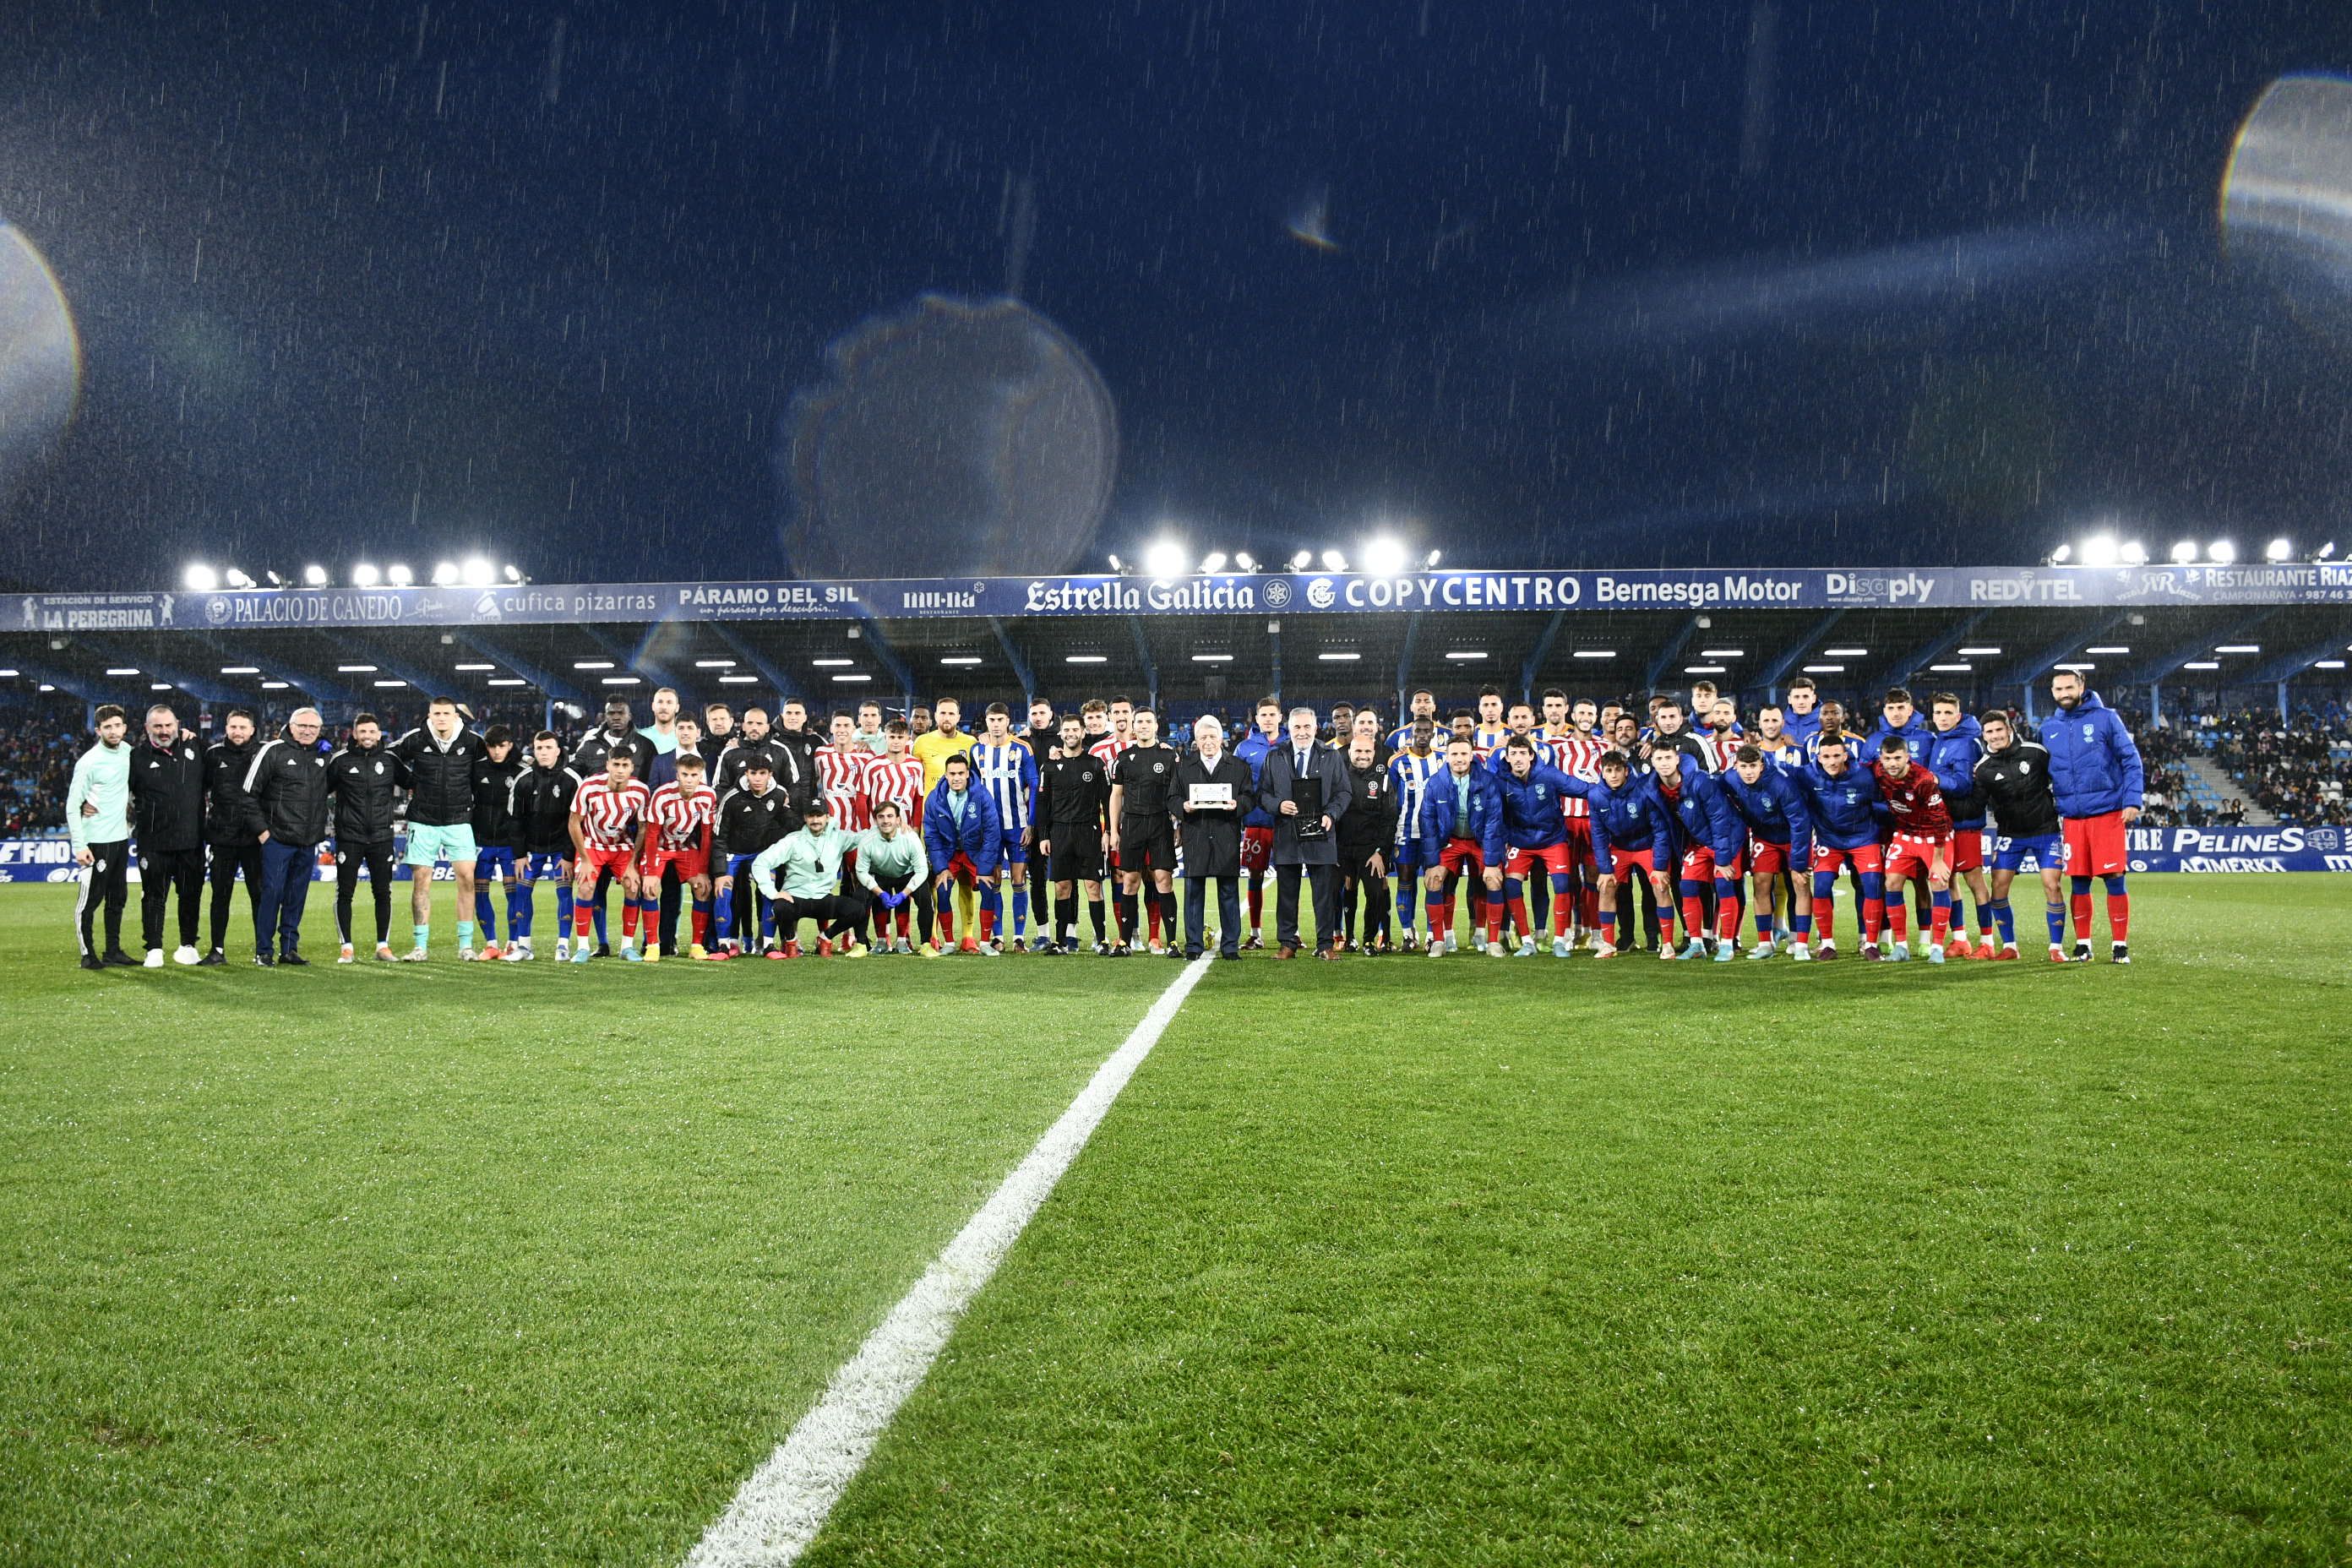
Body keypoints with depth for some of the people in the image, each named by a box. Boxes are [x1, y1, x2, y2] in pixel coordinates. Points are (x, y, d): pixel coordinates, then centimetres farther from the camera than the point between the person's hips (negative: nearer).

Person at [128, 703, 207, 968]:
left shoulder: (194, 749, 6)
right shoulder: (139, 758, -2)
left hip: (191, 840, 2)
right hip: (153, 843, -2)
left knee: (191, 895, 10)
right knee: (154, 896, 4)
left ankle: (188, 945, 22)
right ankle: (154, 949, 11)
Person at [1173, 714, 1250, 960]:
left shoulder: (1239, 766, 10)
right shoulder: (1184, 765, 11)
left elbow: (1250, 797, 6)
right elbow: (1173, 798, 8)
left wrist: (1237, 804, -15)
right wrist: (1184, 807, -13)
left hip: (1227, 837, 0)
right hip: (1195, 836, 0)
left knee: (1229, 893, 3)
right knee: (1193, 892, 2)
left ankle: (1230, 946, 11)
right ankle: (1193, 946, 10)